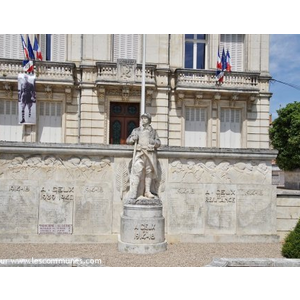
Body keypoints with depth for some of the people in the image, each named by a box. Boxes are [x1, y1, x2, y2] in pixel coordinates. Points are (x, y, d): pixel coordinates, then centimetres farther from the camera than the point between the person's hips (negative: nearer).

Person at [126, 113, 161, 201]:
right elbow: (128, 140, 14)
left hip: (150, 154, 2)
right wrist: (133, 138, -6)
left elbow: (158, 143, 12)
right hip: (140, 153, -2)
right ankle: (132, 194, -14)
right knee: (137, 172, -11)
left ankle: (147, 192, 8)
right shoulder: (136, 130, 17)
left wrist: (153, 141, -9)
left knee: (149, 172, 1)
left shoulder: (153, 131, 17)